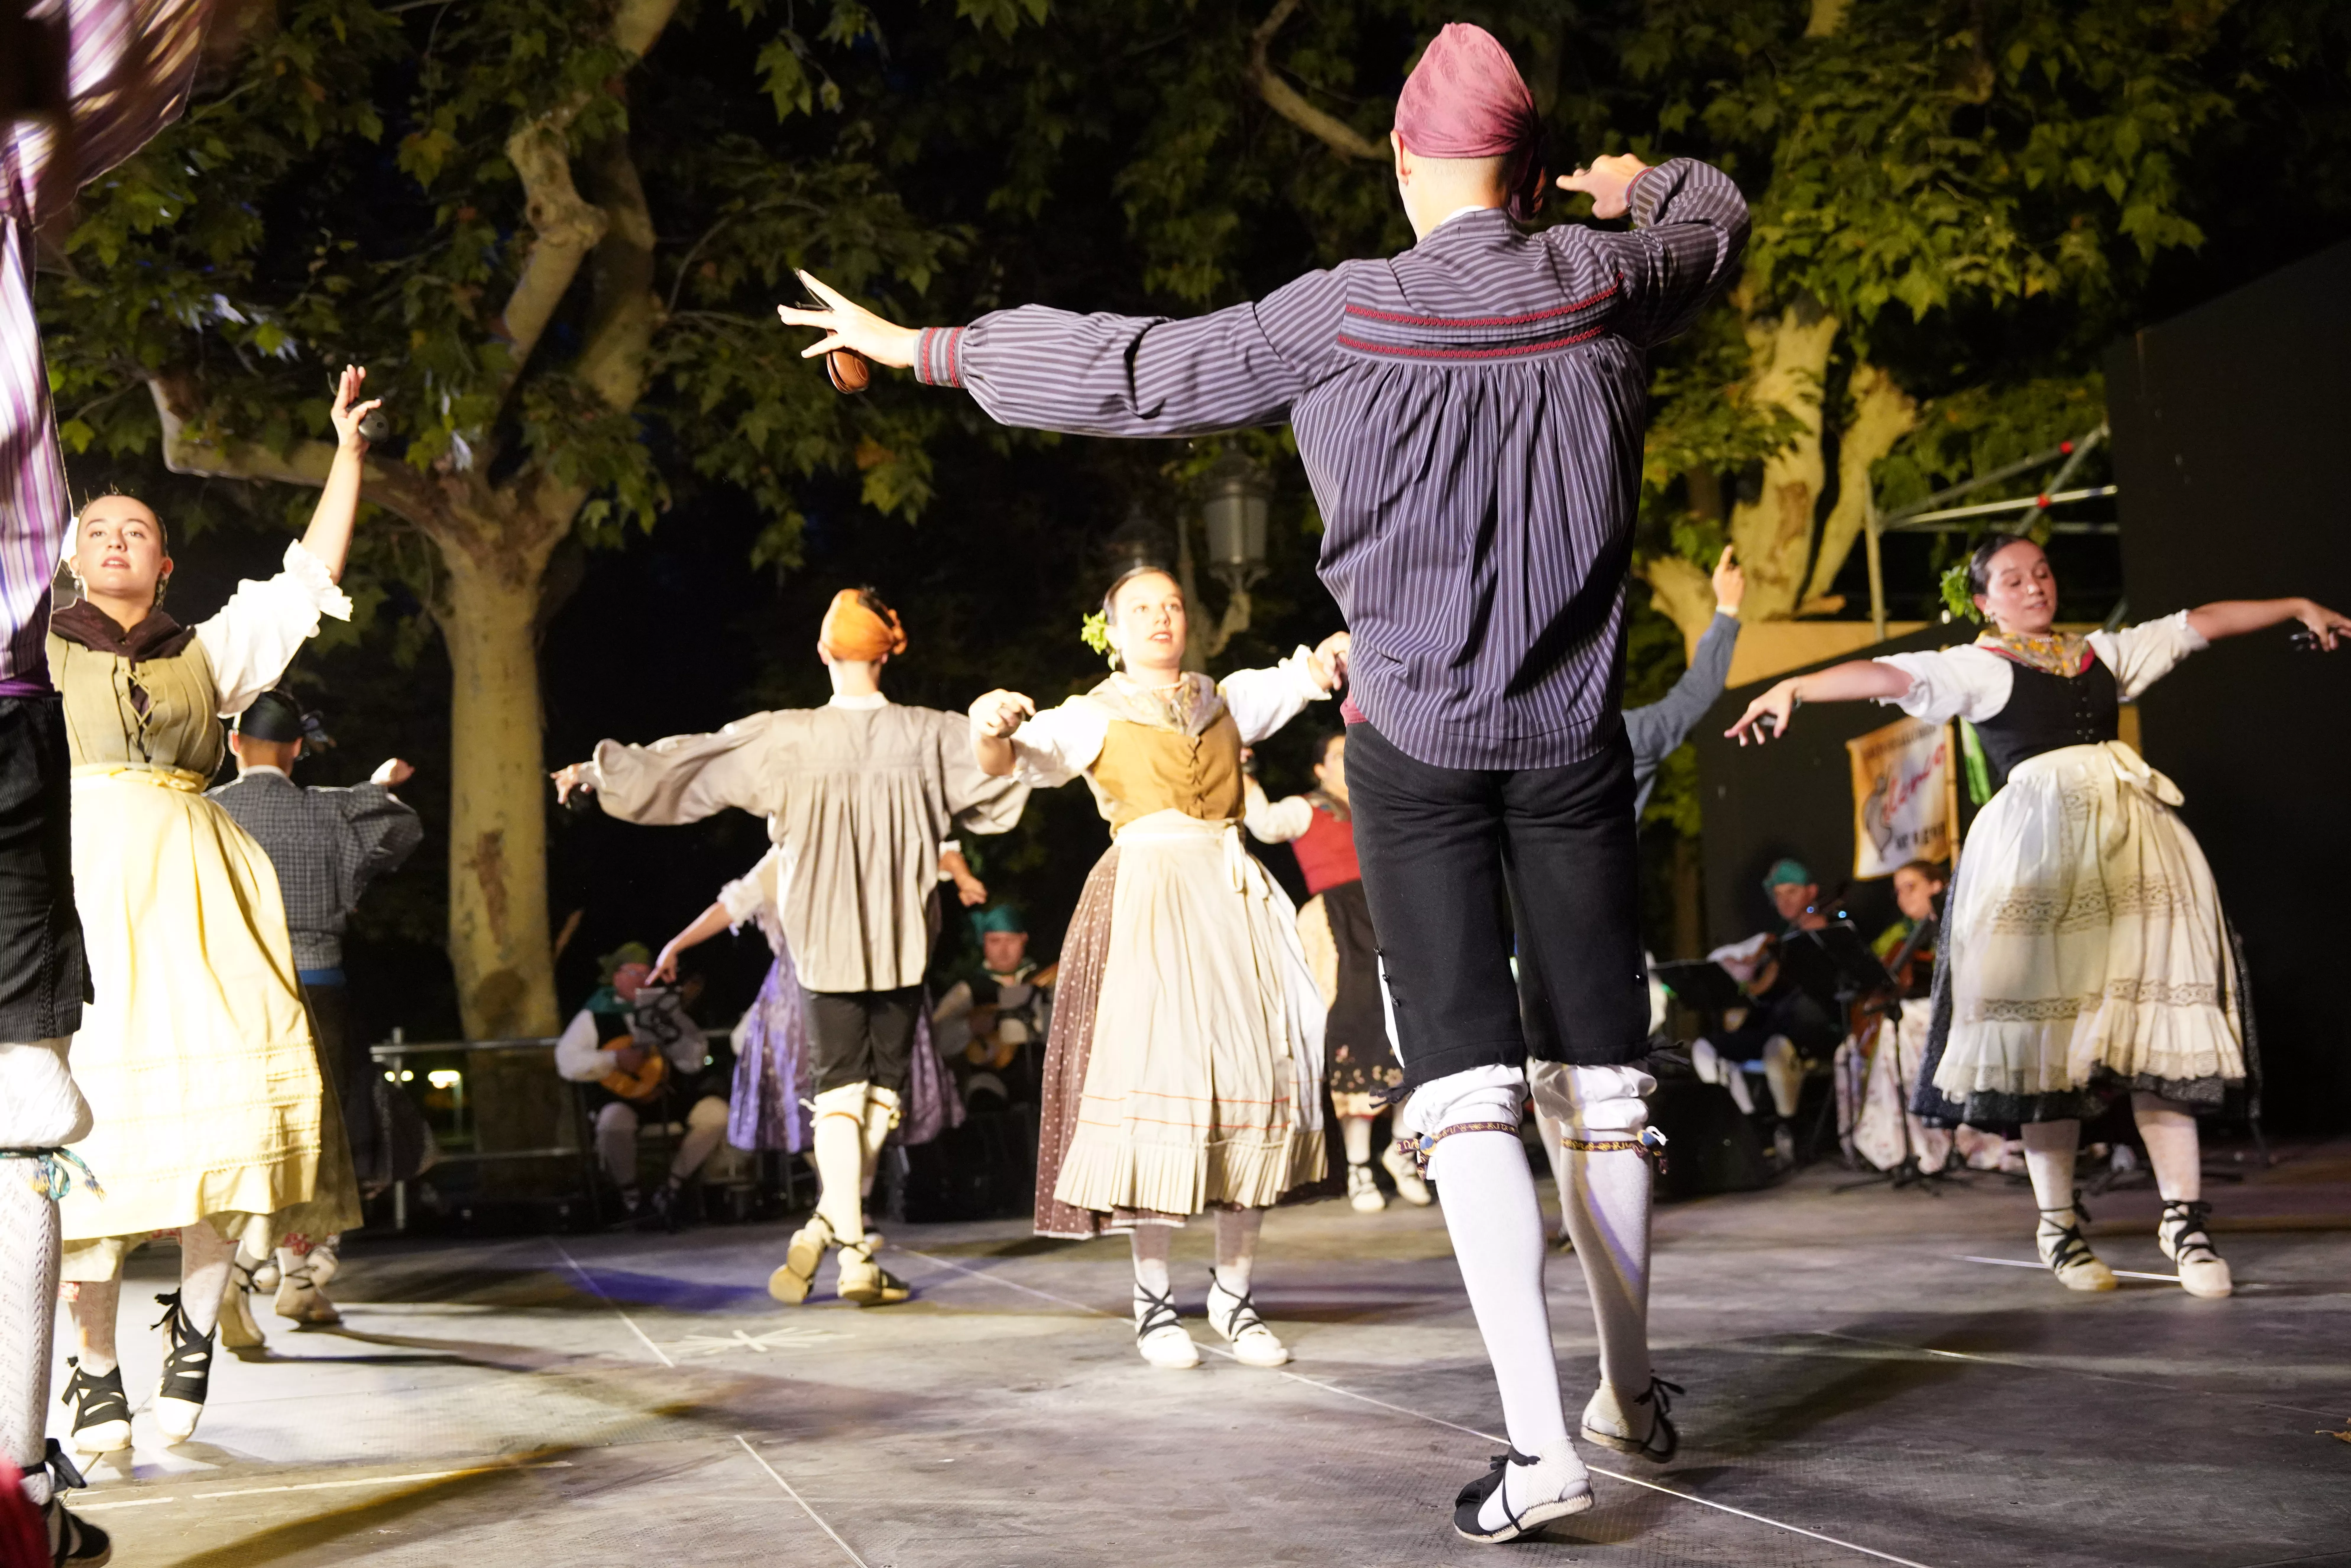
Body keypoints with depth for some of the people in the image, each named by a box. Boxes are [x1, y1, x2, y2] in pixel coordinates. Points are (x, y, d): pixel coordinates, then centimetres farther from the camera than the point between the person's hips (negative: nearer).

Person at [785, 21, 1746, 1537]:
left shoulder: (1339, 319, -12)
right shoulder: (1605, 282, -2)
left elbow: (1129, 373, -5)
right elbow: (1721, 227, 21)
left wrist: (920, 346, 8)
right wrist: (1645, 185, 45)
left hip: (1418, 740, -3)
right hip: (1576, 734, 3)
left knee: (1468, 1081, -5)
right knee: (1605, 1065, 12)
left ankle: (1541, 1442, -13)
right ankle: (1631, 1389, 26)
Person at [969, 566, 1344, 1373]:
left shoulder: (1225, 701, 20)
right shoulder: (1096, 716, 12)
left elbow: (1300, 678, 4)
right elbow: (1016, 759, -2)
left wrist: (1332, 661, -20)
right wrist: (990, 730, -26)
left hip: (1233, 898, 3)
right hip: (1145, 899, -3)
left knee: (1253, 1087, -2)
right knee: (1156, 1081, -10)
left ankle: (1234, 1295, 7)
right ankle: (1154, 1298, -2)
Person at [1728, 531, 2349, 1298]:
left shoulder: (2103, 652, 21)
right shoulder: (1978, 666, 5)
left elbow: (2199, 623, 28)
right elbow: (1888, 675, -10)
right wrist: (1794, 687, -25)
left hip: (2134, 836, 4)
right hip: (2040, 841, -4)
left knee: (2157, 1025, -3)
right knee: (2052, 1032, -5)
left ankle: (2184, 1219, -1)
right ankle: (2059, 1226, 4)